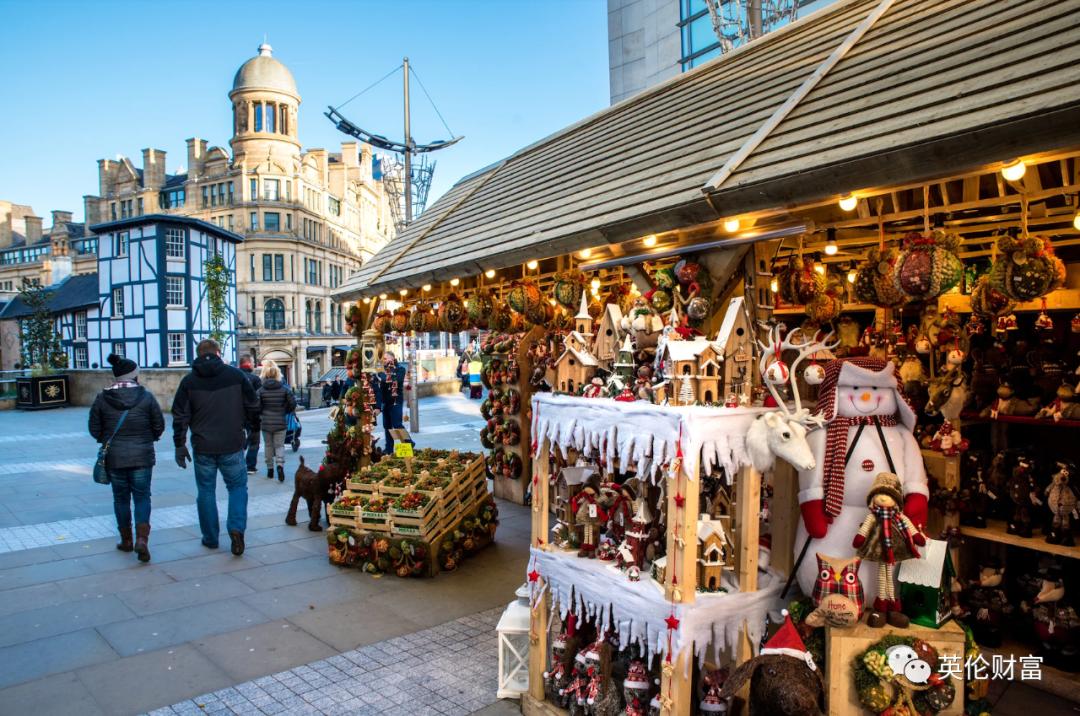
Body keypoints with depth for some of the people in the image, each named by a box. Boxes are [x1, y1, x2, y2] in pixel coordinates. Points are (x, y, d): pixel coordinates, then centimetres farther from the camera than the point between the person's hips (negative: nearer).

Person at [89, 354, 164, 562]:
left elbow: (94, 429, 2)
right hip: (142, 456, -1)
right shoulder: (146, 396, -7)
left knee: (121, 498, 15)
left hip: (114, 457, 2)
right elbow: (159, 426, -3)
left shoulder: (102, 398, -2)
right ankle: (142, 540, -8)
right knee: (142, 497, 7)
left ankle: (126, 540, 24)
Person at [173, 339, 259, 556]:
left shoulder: (189, 381, 0)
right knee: (238, 486, 12)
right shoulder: (236, 375, -3)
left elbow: (180, 416, 1)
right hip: (232, 445, -1)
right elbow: (253, 406, 1)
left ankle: (210, 538, 19)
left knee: (206, 490, 13)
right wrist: (253, 428, 17)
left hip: (203, 447, 1)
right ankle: (237, 528, -7)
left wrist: (180, 445, 8)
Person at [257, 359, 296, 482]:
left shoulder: (261, 390, -6)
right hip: (280, 422, 0)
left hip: (266, 423, 0)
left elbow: (256, 407, -9)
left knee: (269, 445, 14)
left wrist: (261, 415, 11)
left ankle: (270, 469, 19)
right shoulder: (284, 388, -5)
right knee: (279, 445, 6)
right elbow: (292, 403, -3)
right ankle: (280, 465, -17)